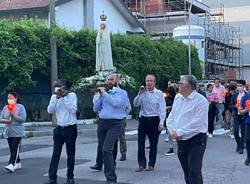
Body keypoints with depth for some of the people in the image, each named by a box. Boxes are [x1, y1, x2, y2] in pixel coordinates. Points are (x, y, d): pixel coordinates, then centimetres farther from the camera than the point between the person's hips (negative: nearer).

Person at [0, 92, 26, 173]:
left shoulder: (20, 107, -4)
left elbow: (23, 118, -13)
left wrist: (13, 115, -22)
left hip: (17, 132, -6)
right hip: (8, 132, 6)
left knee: (15, 149, -12)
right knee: (12, 149, 11)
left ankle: (11, 165, -19)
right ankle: (18, 163, 25)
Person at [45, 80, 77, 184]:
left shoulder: (72, 95, -5)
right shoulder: (54, 97, 5)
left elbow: (73, 110, -17)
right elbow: (50, 111, -7)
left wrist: (64, 97, -18)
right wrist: (57, 97, -14)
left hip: (70, 128, -3)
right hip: (59, 128, 3)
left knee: (70, 154, 5)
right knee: (55, 154, 1)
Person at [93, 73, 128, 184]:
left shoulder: (122, 93, -1)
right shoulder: (105, 93, 14)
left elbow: (116, 103, -20)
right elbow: (95, 109, 9)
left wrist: (104, 93, -13)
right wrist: (100, 95, -1)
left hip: (115, 124, -6)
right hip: (102, 123, 6)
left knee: (107, 150, -20)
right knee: (105, 150, 9)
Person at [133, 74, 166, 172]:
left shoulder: (159, 93, -3)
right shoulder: (143, 93, 6)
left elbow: (162, 109, -5)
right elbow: (136, 104, -1)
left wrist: (161, 122, -12)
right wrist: (140, 93, -13)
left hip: (154, 120, -2)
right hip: (143, 119, 3)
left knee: (153, 143, 7)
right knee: (140, 142, -1)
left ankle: (151, 164, 17)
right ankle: (141, 164, 7)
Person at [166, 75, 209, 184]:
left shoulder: (201, 100, -14)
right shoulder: (178, 98, 8)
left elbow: (196, 123, -21)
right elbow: (171, 117, 10)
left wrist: (179, 132, -17)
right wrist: (172, 131, -7)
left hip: (196, 141, -7)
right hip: (180, 141, 7)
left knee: (194, 172, -9)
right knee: (187, 173, 14)